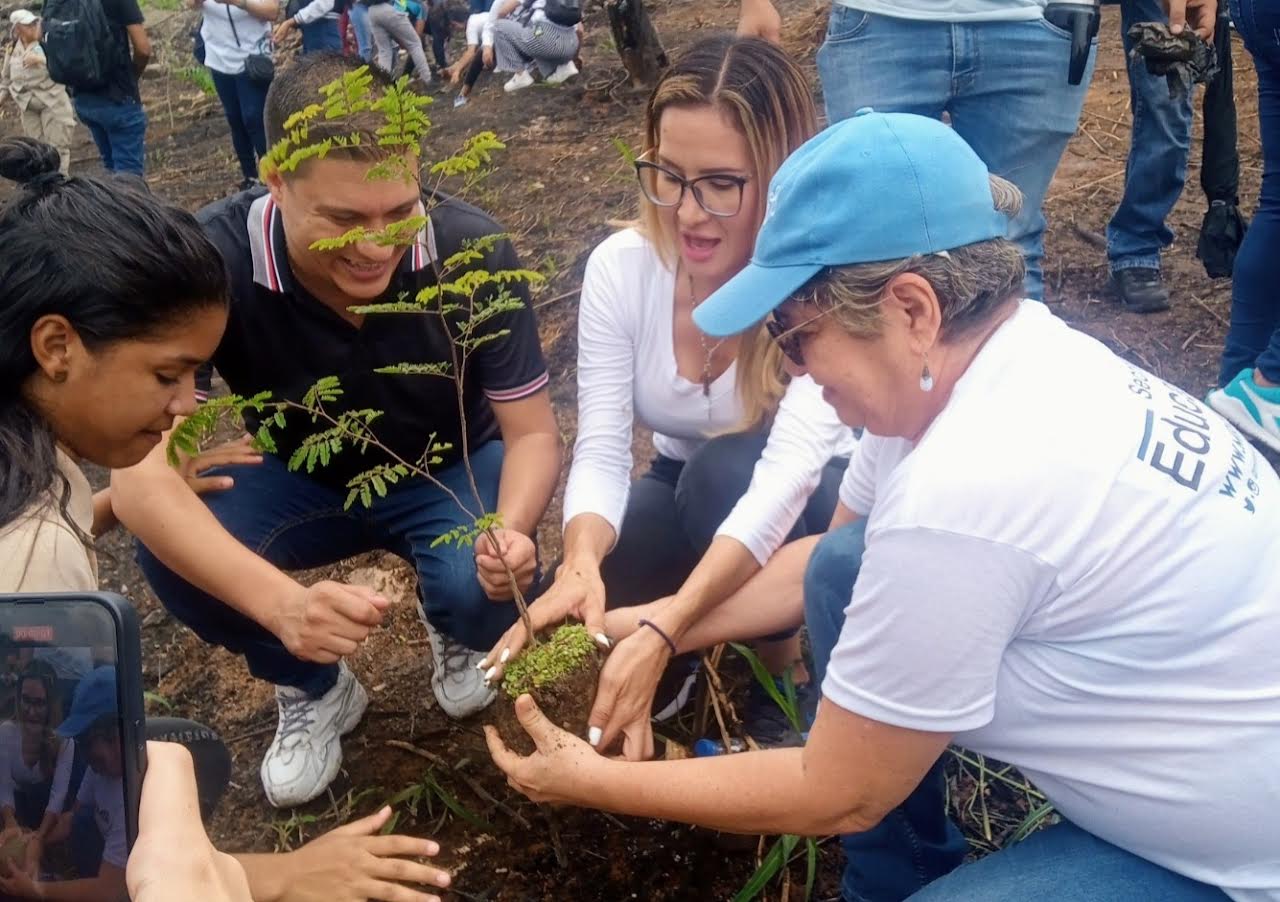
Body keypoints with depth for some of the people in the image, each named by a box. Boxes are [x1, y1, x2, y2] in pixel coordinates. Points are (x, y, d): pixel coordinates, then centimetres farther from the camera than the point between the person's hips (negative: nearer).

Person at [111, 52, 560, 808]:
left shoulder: (472, 250, -28)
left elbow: (533, 432, -20)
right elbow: (141, 478, -37)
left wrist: (511, 529, -44)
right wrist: (282, 603, -55)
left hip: (447, 472, 0)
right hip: (304, 478, 1)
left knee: (484, 586, -32)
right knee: (172, 552, -27)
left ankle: (458, 639, 10)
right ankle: (313, 692, 4)